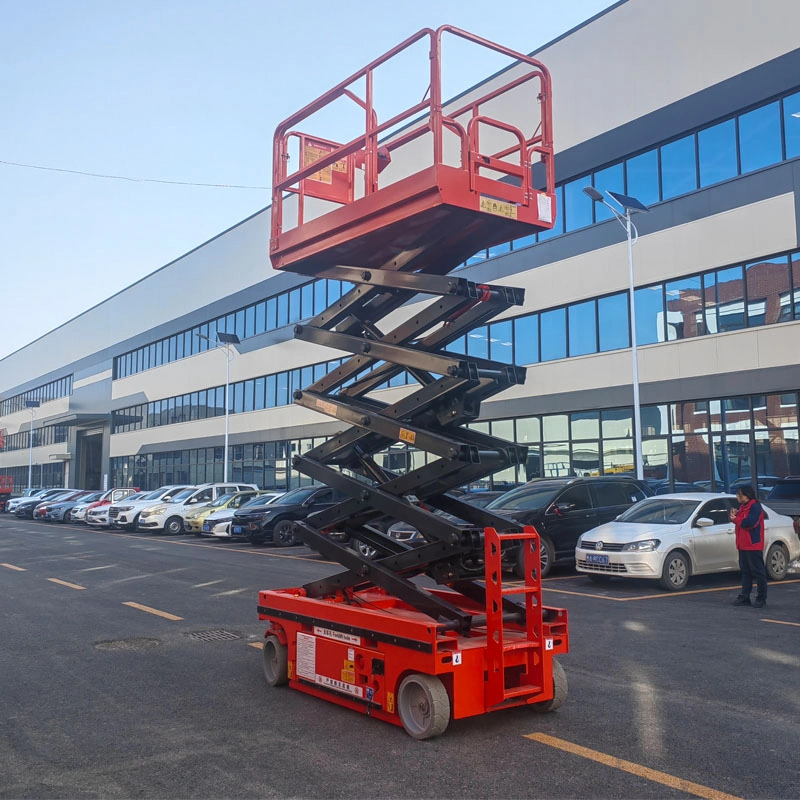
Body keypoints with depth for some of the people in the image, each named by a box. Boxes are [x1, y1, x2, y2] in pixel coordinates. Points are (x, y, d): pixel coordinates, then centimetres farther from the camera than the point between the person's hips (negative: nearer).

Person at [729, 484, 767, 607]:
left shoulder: (755, 507, -14)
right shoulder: (742, 507, 16)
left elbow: (750, 523, -25)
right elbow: (740, 521, 18)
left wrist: (735, 519, -13)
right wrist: (734, 516, -2)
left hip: (753, 546, -9)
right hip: (743, 545, 10)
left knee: (758, 572, -2)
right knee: (745, 572, 12)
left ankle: (761, 598, 3)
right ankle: (745, 597, 16)